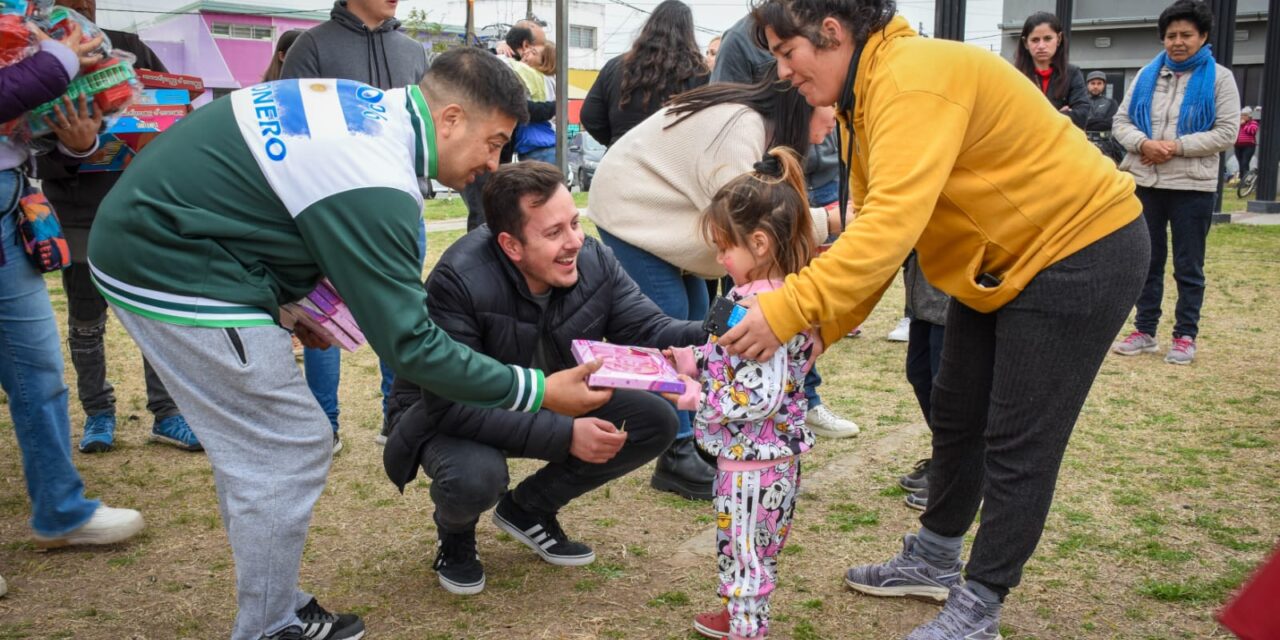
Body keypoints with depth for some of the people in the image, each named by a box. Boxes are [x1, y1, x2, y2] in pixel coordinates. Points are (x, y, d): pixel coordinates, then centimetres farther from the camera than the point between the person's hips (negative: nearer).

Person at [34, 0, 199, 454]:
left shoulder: (131, 49, 5)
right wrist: (73, 151, -30)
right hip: (81, 221, -1)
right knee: (86, 324, 10)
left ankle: (167, 415, 13)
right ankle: (98, 414, 26)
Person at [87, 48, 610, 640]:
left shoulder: (367, 103, 3)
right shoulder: (375, 188, -25)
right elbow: (409, 345, -22)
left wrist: (292, 301, 8)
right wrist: (538, 391, -16)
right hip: (175, 270, -10)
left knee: (254, 449, 15)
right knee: (290, 455, -3)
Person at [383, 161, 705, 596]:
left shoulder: (593, 263, -16)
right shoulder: (459, 282, -33)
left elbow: (648, 332, -14)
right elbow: (451, 404, -35)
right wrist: (564, 436, -41)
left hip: (549, 405, 6)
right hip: (452, 417, -5)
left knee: (656, 422, -13)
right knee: (475, 478, -39)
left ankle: (529, 508, 8)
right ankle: (456, 535, 4)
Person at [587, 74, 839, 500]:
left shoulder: (752, 118, 3)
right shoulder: (742, 128, -28)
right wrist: (826, 220, -25)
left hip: (654, 208, 11)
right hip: (630, 211, -10)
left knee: (694, 319, 9)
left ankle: (694, 433, 18)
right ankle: (678, 458, -6)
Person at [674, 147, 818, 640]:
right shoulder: (777, 294, 4)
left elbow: (760, 396, -29)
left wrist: (697, 399, -20)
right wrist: (692, 361, 7)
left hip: (750, 460, -10)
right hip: (776, 453, 10)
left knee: (743, 552, 7)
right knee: (748, 548, 25)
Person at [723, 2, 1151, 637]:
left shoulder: (912, 79, -28)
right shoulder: (867, 94, 3)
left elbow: (893, 224, -39)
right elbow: (871, 227, 0)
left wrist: (789, 309, -42)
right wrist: (819, 328, -9)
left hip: (1081, 250, -10)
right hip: (1000, 260, 10)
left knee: (1019, 441, -3)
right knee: (956, 415, 16)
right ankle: (934, 561, 33)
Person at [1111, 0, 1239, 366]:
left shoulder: (1219, 78, 0)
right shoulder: (1147, 75, 9)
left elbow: (1226, 132, -7)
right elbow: (1121, 121, 6)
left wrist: (1176, 147, -17)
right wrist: (1143, 144, -15)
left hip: (1192, 187, -3)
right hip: (1145, 184, 3)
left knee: (1188, 267, 4)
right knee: (1147, 262, 10)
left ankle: (1185, 336, 13)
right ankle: (1145, 331, 19)